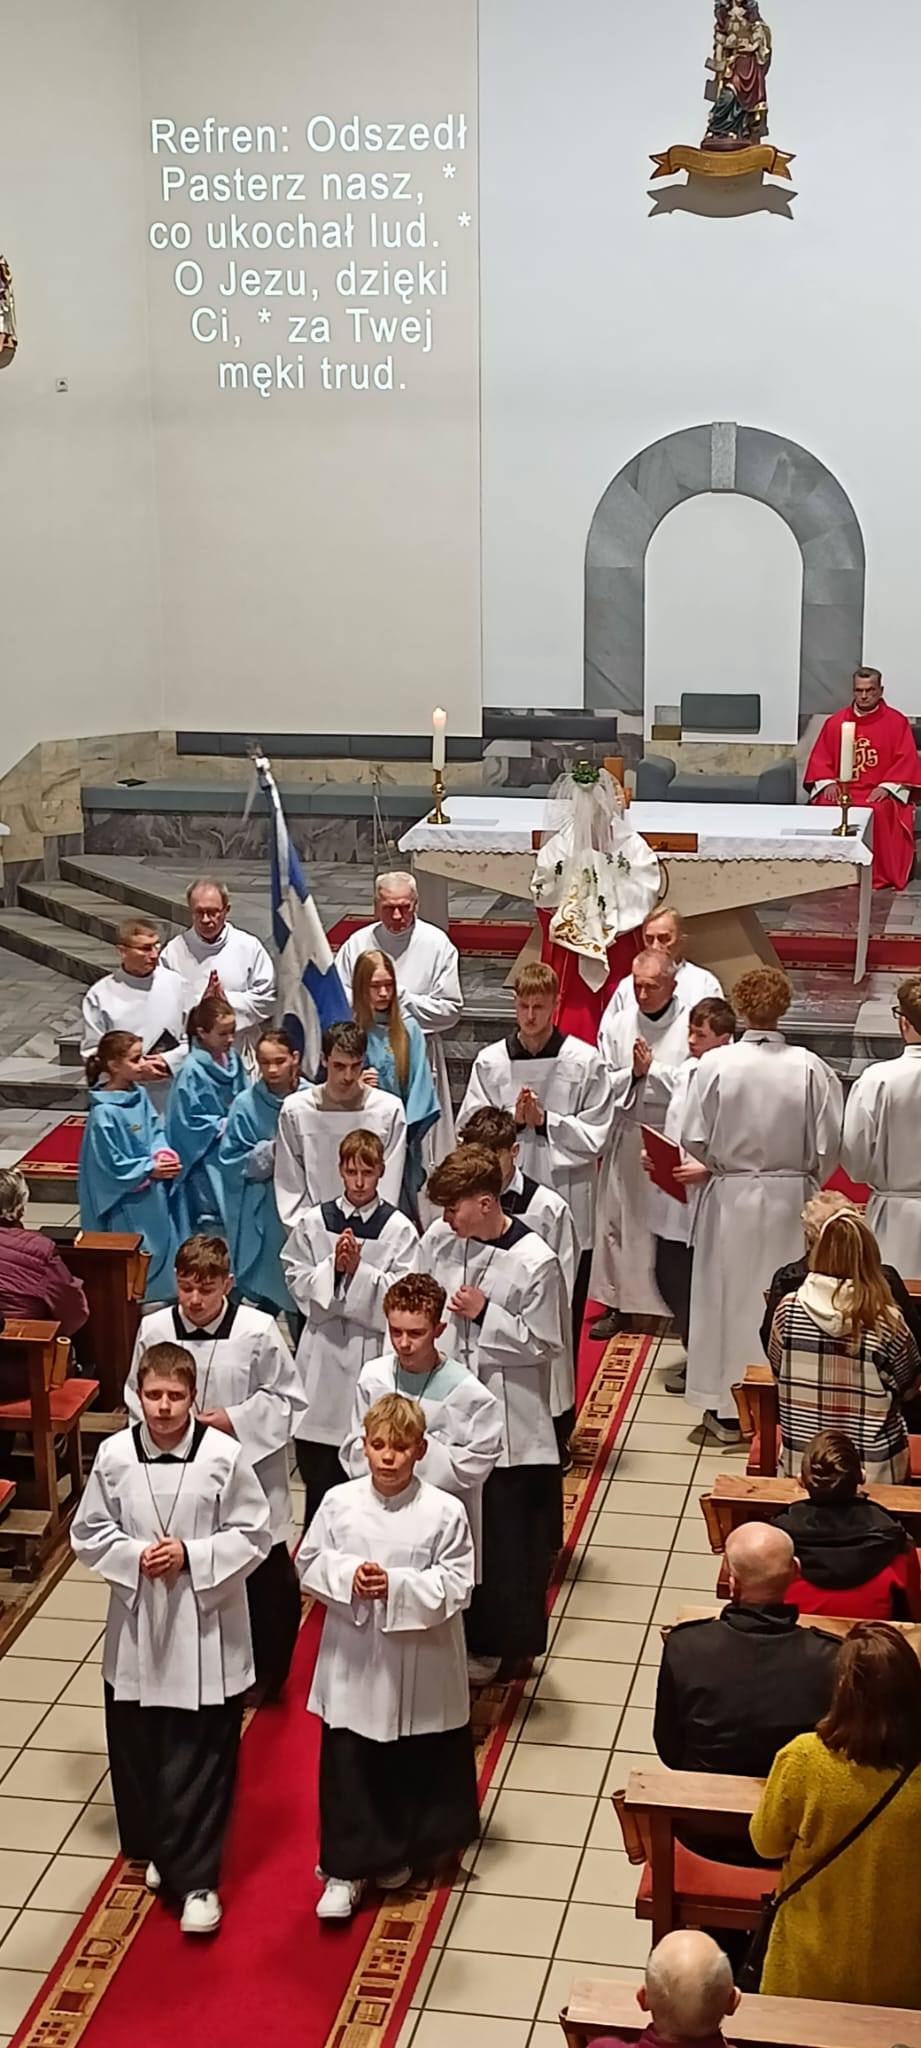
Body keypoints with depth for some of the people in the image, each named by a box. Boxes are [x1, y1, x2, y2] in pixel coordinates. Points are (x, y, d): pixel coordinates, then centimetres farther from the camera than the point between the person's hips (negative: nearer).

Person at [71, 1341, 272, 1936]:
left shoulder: (224, 1456, -12)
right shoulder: (114, 1455, -5)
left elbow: (254, 1535, -5)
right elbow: (89, 1534, 4)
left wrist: (191, 1556, -17)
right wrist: (134, 1557, -14)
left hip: (206, 1629, -3)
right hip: (137, 1625, 3)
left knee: (201, 1759, 0)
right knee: (138, 1750, 14)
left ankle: (196, 1878, 11)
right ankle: (158, 1850, 37)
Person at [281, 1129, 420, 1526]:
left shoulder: (398, 1228, -3)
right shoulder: (314, 1221, 3)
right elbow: (297, 1283, 3)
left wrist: (359, 1270, -17)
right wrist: (333, 1267, -13)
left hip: (373, 1349, -2)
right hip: (323, 1348, 2)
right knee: (317, 1467, 7)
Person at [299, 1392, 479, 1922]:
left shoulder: (444, 1512, -13)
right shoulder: (339, 1502, -6)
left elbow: (456, 1586, -12)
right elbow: (310, 1562, 2)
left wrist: (397, 1585, -24)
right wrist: (348, 1577, -18)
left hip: (421, 1666, -1)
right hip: (354, 1664, 1)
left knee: (419, 1769, 15)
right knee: (348, 1769, 4)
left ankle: (402, 1854, 38)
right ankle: (346, 1869, 16)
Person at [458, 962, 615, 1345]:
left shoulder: (584, 1061, -3)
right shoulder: (490, 1062, 3)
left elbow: (596, 1136, -3)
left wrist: (545, 1121, -12)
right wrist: (513, 1119, -13)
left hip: (567, 1203, -1)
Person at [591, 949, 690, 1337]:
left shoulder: (692, 1027, -7)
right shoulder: (616, 1023, 4)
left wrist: (653, 1069, -16)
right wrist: (632, 1073, -14)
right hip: (626, 1135, 3)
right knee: (617, 1220, 8)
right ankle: (617, 1303, 20)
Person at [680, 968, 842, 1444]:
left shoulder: (715, 1064, -14)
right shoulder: (809, 1067, -12)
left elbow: (694, 1140, -9)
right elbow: (828, 1145, -7)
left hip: (730, 1197, 0)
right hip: (791, 1199, 0)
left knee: (728, 1296, 13)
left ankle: (727, 1410, 21)